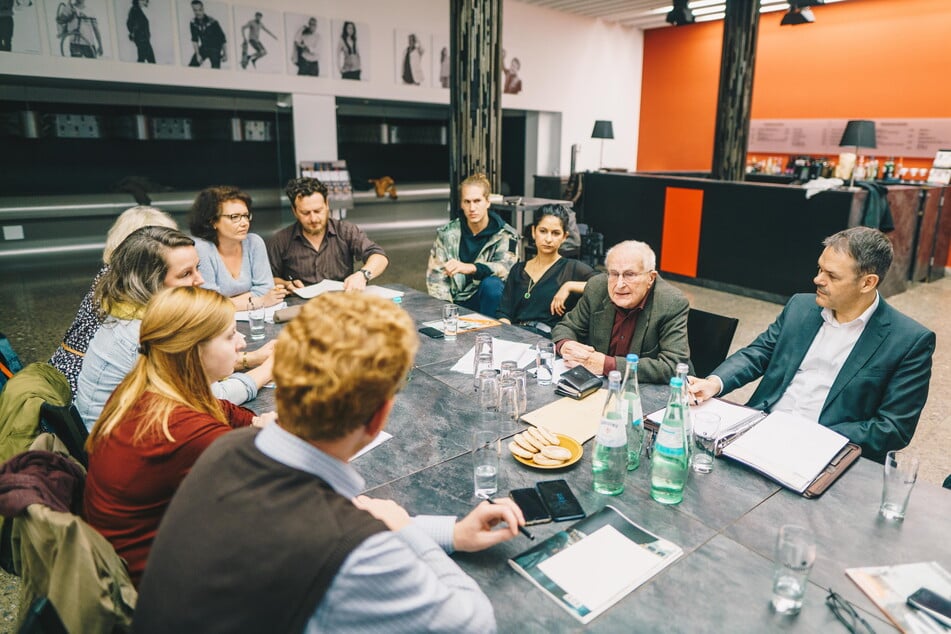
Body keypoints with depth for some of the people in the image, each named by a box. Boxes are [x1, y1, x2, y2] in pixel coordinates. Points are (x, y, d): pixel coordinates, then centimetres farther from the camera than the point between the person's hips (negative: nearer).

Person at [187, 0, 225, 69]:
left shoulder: (212, 22, -17)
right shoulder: (193, 23, -6)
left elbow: (222, 38, -11)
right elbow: (194, 39, -3)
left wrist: (225, 53, -10)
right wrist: (198, 54, -11)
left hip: (215, 48, -4)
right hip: (203, 48, 4)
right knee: (191, 67, -3)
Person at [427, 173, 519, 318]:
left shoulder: (505, 235, -3)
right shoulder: (447, 233, 4)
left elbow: (506, 268, -21)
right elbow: (435, 275, 1)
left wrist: (470, 268, -38)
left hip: (488, 301, -1)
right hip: (456, 304, 1)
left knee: (492, 284, -31)